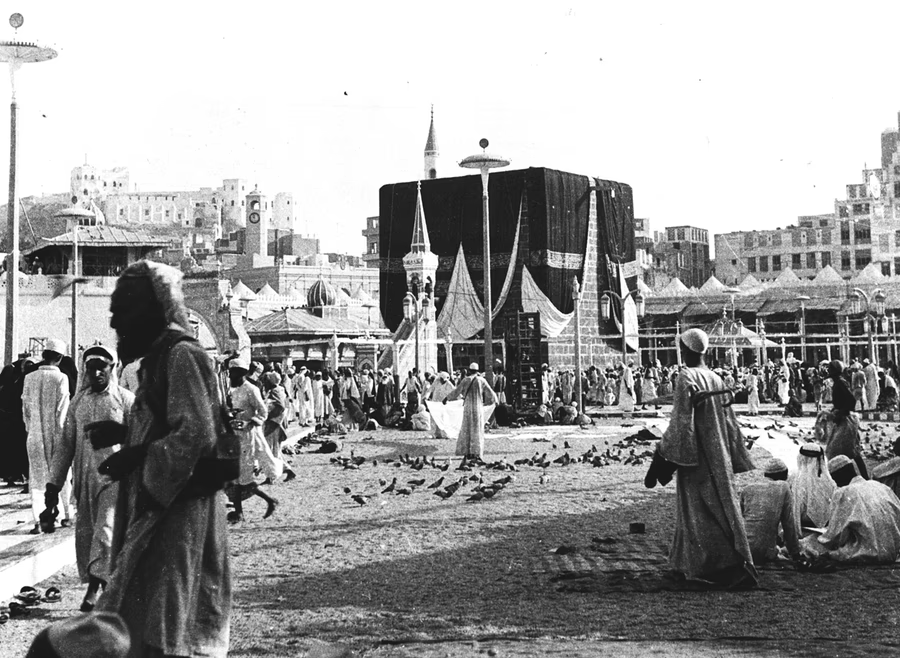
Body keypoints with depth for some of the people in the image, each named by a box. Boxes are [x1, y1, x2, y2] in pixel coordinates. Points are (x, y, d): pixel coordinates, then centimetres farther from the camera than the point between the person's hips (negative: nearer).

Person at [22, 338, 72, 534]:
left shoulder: (29, 378, 0)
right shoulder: (61, 378, -11)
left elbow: (25, 407, 5)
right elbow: (62, 410, -11)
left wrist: (30, 427, 15)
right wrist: (62, 430, -3)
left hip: (35, 435, 2)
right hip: (56, 435, -2)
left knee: (37, 478, 7)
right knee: (62, 475, 14)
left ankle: (38, 520, -1)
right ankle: (67, 515, 23)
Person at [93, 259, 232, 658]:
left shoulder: (181, 355, -14)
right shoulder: (161, 355, 16)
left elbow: (195, 434, -23)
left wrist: (135, 458, -18)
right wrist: (122, 436, 9)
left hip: (179, 507, -10)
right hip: (159, 502, 10)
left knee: (162, 626, -6)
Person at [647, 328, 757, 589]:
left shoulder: (686, 378, -14)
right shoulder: (716, 379, 7)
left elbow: (680, 422, -18)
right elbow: (729, 421, 12)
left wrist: (662, 459, -13)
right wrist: (734, 457, 21)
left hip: (697, 458, -8)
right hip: (719, 455, 8)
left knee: (701, 513, -3)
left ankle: (732, 566, -9)